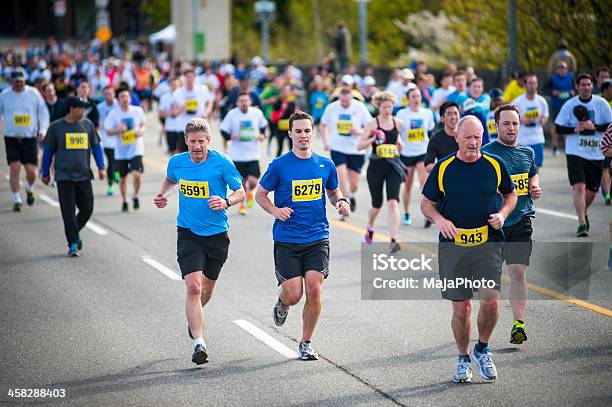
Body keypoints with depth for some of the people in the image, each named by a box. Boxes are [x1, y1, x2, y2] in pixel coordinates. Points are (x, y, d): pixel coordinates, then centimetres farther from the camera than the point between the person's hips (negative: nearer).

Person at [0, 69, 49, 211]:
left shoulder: (33, 94, 1)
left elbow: (43, 113, 5)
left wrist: (42, 130, -8)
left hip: (30, 139, 0)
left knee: (32, 171, -4)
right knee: (14, 168, -9)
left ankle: (29, 189, 29)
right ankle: (16, 200, 3)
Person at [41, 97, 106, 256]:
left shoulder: (87, 125, 7)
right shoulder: (56, 127, 0)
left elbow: (96, 147, 15)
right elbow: (48, 151, 8)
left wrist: (101, 167, 6)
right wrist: (45, 173, 10)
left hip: (84, 176, 3)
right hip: (64, 176, -3)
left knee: (87, 209, 1)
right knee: (68, 212, -5)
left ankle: (74, 233, 26)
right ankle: (73, 244, 2)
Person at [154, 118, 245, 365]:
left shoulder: (222, 163, -10)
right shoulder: (176, 162, -1)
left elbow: (240, 191, -4)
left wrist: (227, 202, -24)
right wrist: (163, 195, 3)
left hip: (217, 234, 0)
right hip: (188, 233, 0)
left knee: (207, 289, 16)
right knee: (193, 287, -17)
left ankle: (195, 318, 49)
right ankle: (199, 344, -16)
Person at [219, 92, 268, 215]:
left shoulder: (257, 113, -2)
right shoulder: (232, 114, -8)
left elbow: (263, 125, 17)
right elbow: (223, 129, -1)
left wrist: (262, 135, -1)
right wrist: (229, 136, -21)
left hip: (253, 155, 0)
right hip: (237, 155, 0)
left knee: (253, 181, -13)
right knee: (241, 182, 8)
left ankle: (249, 192, 23)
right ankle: (242, 203, 35)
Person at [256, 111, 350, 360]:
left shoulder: (325, 165, 6)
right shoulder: (279, 165, -4)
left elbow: (333, 192, 21)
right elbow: (260, 194, 4)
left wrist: (341, 202, -1)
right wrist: (275, 210, -14)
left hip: (318, 238, 2)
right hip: (286, 239, -2)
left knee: (314, 290, -9)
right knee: (293, 295, -7)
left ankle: (306, 344, 8)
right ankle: (282, 303, 33)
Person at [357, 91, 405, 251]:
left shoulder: (398, 123, 5)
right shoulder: (373, 124, -5)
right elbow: (359, 146, -8)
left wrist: (399, 143, 7)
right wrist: (373, 139, -23)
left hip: (393, 167, 1)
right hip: (376, 167, -1)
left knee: (393, 202, -15)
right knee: (377, 206, 10)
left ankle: (393, 240, -17)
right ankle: (370, 229, 42)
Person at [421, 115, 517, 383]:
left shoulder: (495, 165, 4)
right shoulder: (443, 168, 1)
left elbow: (511, 195, 18)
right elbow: (426, 203, 10)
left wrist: (502, 214, -2)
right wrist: (439, 219, -10)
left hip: (488, 244, 0)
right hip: (452, 246, 0)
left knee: (490, 301, -14)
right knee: (461, 307, 3)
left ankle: (482, 349, 11)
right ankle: (463, 360, 21)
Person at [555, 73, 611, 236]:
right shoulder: (569, 105, -1)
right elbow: (559, 128, 2)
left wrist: (594, 126, -16)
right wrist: (574, 129, -15)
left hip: (596, 154, 2)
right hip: (575, 153, -2)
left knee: (592, 191, 11)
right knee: (579, 187, -16)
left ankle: (583, 214, 39)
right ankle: (582, 223, -12)